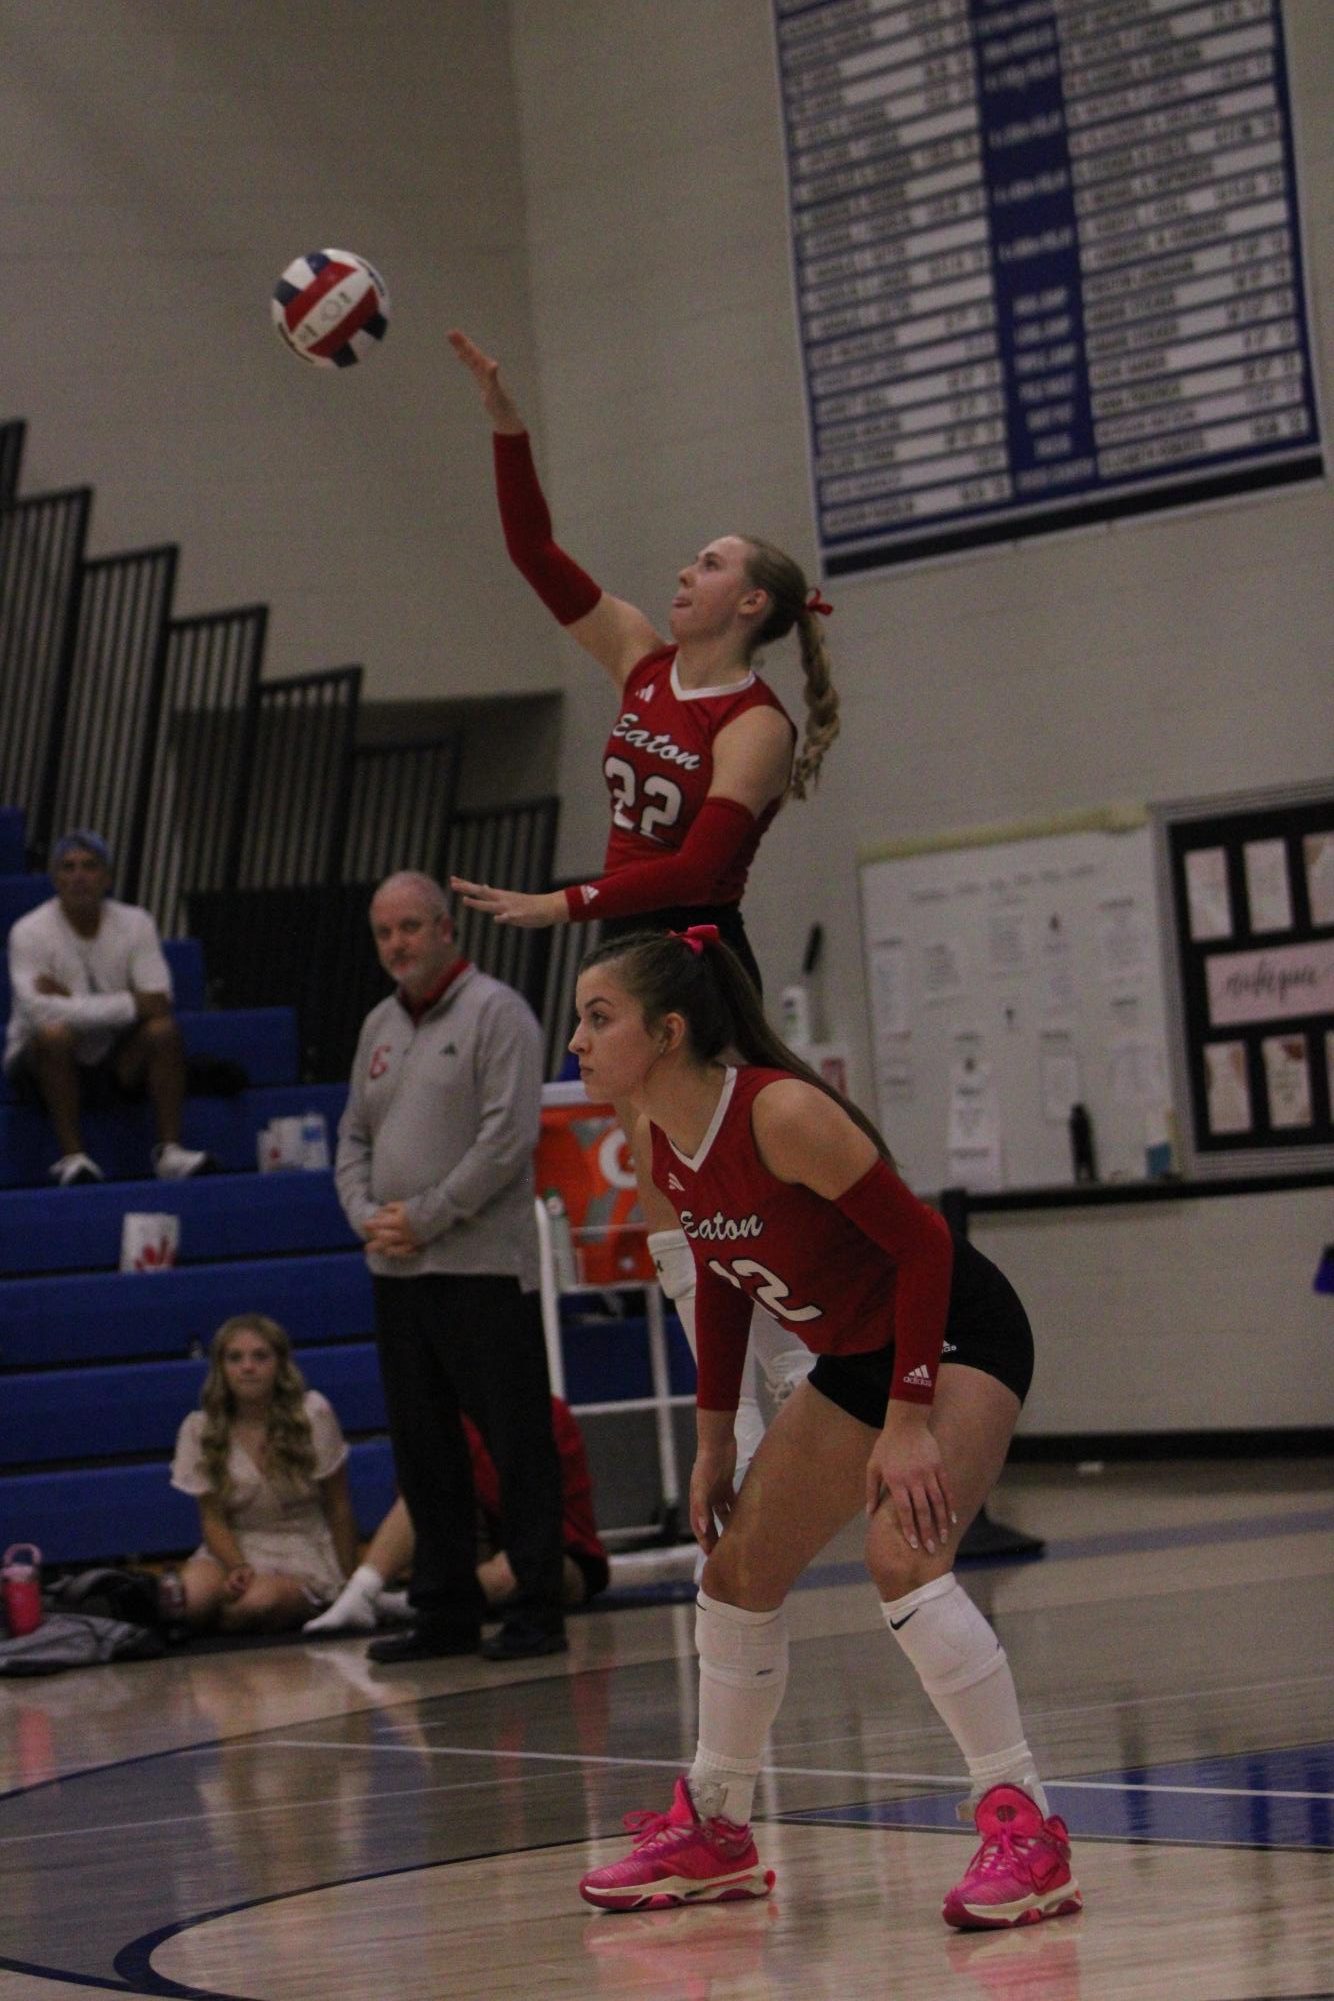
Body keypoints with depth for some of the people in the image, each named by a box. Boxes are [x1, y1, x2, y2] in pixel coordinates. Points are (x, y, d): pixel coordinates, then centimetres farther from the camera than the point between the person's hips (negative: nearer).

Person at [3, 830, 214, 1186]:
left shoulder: (135, 923, -3)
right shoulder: (29, 932, -13)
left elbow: (159, 1004, -14)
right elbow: (39, 1010, -28)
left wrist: (70, 1001, -21)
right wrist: (130, 1005, -26)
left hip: (114, 1064, 3)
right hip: (45, 1063, -3)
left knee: (163, 1030, -23)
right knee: (55, 1033, -35)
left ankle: (169, 1150, -23)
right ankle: (72, 1156, -30)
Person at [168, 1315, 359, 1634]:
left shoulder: (312, 1414, -6)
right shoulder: (200, 1429, -2)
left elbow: (339, 1511, 0)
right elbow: (213, 1519, -1)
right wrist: (238, 1569, -21)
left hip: (302, 1554, -1)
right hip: (234, 1550, 1)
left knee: (259, 1602, -37)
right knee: (193, 1599, -36)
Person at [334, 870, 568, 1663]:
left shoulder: (495, 1011, -6)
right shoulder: (380, 1026, 17)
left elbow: (510, 1134, -14)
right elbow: (355, 1137, 21)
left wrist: (426, 1217, -14)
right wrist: (367, 1215, 1)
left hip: (483, 1266, -8)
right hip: (397, 1271, 8)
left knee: (516, 1440, -4)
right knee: (423, 1446, 10)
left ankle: (538, 1609, 1)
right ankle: (446, 1610, 17)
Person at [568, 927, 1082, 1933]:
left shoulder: (781, 1113, -30)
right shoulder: (662, 1139, -5)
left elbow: (923, 1243, -26)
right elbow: (724, 1280, 11)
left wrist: (908, 1424, -27)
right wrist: (715, 1439, 11)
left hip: (959, 1334, -9)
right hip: (858, 1356, 9)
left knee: (903, 1553, -29)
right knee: (738, 1572, 13)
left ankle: (1025, 1830, -23)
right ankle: (714, 1832, 29)